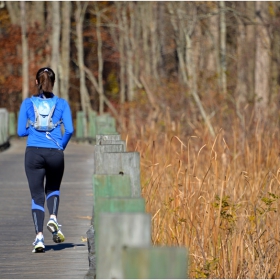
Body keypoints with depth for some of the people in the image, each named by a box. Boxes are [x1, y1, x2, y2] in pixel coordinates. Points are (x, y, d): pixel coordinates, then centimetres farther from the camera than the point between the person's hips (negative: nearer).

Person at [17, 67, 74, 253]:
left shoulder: (28, 103, 4)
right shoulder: (61, 103, 3)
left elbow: (21, 131, 3)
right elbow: (69, 129, -6)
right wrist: (62, 146, 10)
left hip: (34, 153, 0)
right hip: (55, 154, 0)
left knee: (37, 196, 5)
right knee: (53, 189, 24)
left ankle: (39, 236, -11)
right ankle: (53, 218, -4)